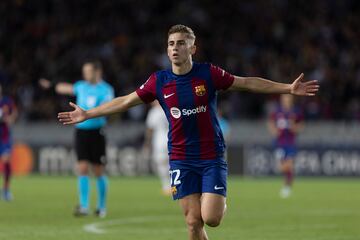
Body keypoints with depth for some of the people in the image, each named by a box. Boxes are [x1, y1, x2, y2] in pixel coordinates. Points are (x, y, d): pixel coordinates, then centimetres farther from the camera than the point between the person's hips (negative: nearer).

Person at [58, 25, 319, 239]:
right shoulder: (159, 81, 0)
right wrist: (87, 114, 11)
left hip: (212, 157, -2)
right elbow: (126, 101, 10)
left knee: (211, 218, -12)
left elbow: (248, 83, 2)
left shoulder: (208, 73, -5)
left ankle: (221, 203, 24)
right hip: (181, 161, 2)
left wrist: (288, 88, -2)